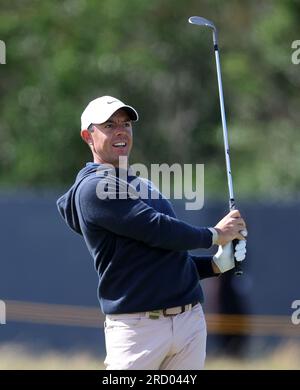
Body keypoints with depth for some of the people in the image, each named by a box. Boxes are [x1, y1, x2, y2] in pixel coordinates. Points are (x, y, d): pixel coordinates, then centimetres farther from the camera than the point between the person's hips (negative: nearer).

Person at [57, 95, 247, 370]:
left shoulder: (144, 185, 22)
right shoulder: (94, 188, -7)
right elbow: (158, 231, -15)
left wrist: (216, 264, 7)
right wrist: (214, 235, -3)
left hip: (191, 320, 8)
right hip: (137, 326, -8)